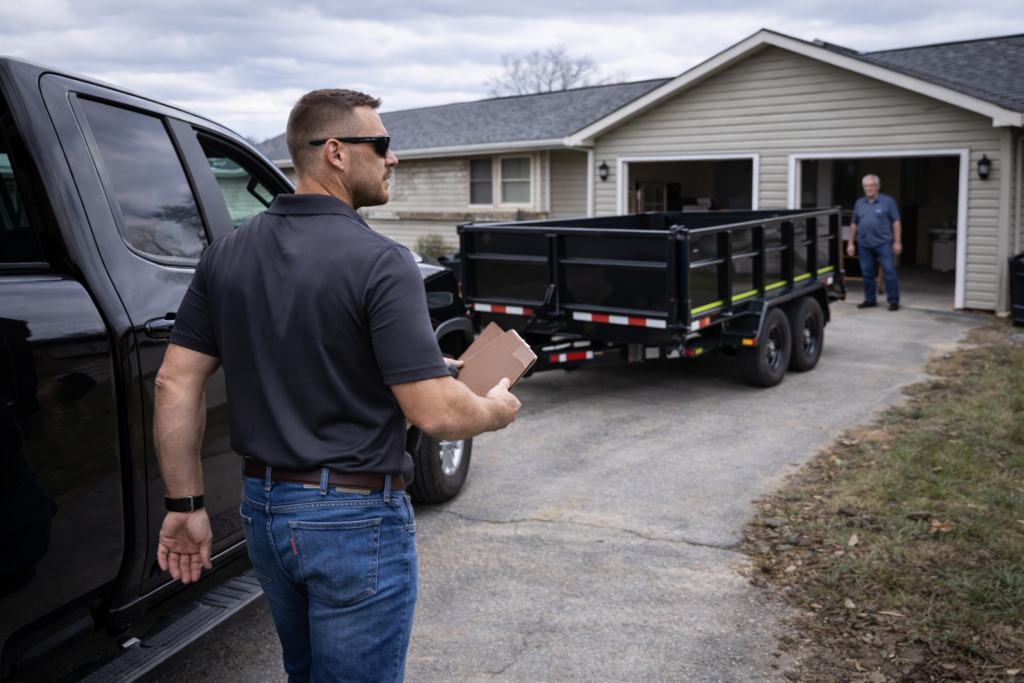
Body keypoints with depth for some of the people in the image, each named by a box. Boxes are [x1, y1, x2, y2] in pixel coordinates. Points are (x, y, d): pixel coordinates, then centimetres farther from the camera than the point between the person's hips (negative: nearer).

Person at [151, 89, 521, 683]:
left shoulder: (227, 254, 2)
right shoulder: (379, 262, -19)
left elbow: (175, 384, 2)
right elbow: (436, 413, -22)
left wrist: (185, 506, 9)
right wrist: (496, 410, -1)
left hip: (262, 510, 7)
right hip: (355, 521, -7)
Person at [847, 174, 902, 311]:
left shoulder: (888, 201, 0)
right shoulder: (859, 203, 12)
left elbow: (896, 222, -2)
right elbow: (854, 224, 15)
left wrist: (897, 242, -8)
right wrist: (851, 243, 10)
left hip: (883, 243, -4)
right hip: (864, 244, 4)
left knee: (889, 272, -6)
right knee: (867, 274, 8)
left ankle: (894, 301, 0)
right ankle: (870, 300, 20)